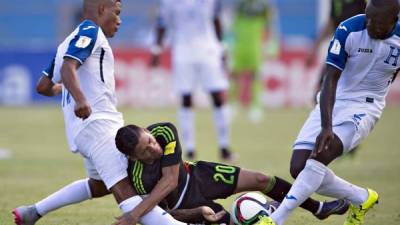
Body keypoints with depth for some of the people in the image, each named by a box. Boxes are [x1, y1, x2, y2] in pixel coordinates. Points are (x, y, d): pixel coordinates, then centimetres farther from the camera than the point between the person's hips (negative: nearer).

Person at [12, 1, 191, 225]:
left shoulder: (67, 43, 22)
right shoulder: (90, 31, -4)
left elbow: (44, 87, 28)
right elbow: (68, 68, -21)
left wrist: (59, 89, 51)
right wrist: (80, 99, -37)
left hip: (79, 129, 10)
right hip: (97, 122, -10)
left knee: (100, 185, 27)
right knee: (124, 189, -24)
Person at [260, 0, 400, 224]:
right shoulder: (348, 30, -19)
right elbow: (330, 80, -22)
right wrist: (326, 127, -32)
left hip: (364, 107, -2)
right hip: (332, 102, 2)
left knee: (319, 156, -26)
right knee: (299, 169, -7)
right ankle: (362, 198, 14)